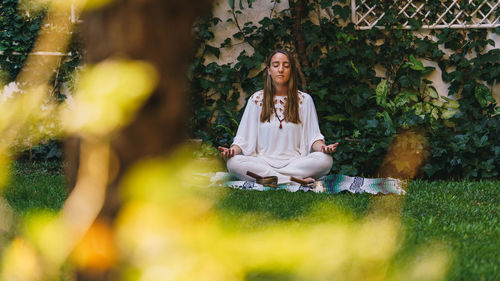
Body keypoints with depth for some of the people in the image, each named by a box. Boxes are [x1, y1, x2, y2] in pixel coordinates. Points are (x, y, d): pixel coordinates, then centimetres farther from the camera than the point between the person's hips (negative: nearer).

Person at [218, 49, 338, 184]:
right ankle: (296, 180, -31)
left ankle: (267, 178, -28)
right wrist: (233, 150, -15)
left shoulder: (304, 100, 10)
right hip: (263, 161, 0)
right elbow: (244, 138, 7)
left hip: (295, 161, 0)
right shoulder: (256, 100, 11)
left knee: (325, 160, -30)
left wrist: (322, 147, -19)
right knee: (233, 162, -32)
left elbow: (313, 137, 4)